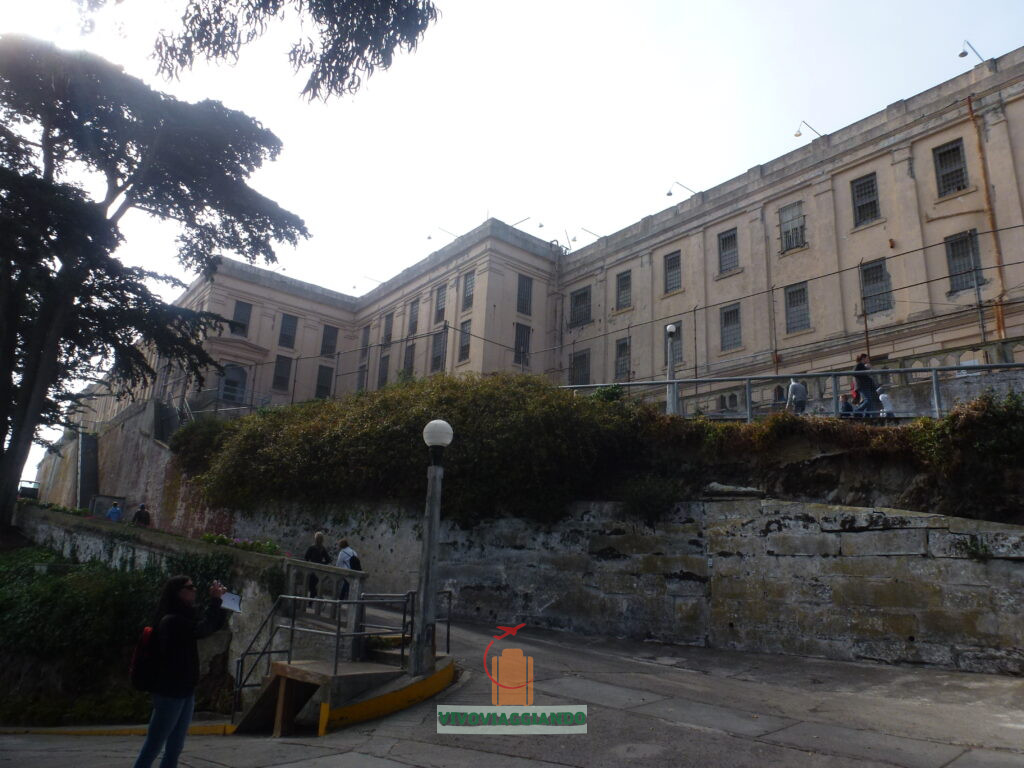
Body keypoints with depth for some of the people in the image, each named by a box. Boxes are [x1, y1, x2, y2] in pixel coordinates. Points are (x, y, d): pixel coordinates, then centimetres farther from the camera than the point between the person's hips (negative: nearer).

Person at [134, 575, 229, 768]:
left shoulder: (183, 618, 11)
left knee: (175, 748, 14)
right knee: (153, 747, -1)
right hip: (169, 693, -9)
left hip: (185, 691, 9)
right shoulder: (171, 621, -17)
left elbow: (215, 624, 15)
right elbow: (202, 629, -28)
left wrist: (221, 600, 3)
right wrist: (215, 600, -24)